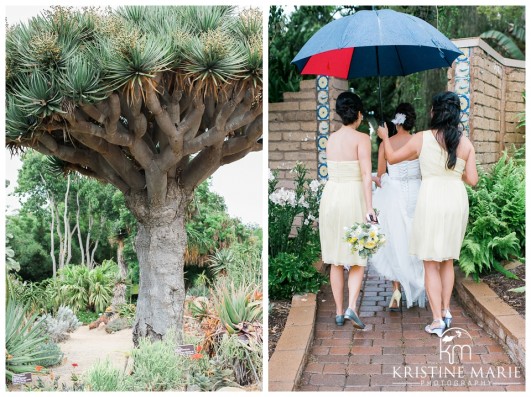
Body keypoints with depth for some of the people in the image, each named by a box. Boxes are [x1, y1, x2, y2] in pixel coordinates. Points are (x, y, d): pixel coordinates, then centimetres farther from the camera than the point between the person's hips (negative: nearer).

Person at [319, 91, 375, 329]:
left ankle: (339, 312, 14)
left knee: (336, 260, 11)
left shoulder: (331, 139, 9)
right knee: (357, 260, 6)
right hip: (353, 197, -5)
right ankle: (351, 307, -10)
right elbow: (366, 175, -16)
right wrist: (370, 209, -17)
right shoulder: (362, 138, -9)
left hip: (330, 196, 5)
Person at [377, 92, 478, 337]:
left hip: (431, 199, -3)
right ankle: (445, 311, 22)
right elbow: (472, 180, 2)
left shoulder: (421, 139, -5)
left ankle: (437, 320, 0)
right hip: (457, 200, 3)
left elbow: (392, 158, 8)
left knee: (431, 263, 4)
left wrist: (384, 137, 26)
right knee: (448, 260, 19)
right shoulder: (466, 143, 1)